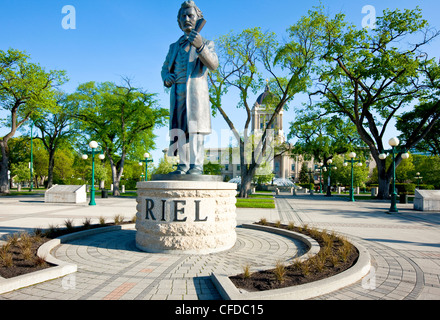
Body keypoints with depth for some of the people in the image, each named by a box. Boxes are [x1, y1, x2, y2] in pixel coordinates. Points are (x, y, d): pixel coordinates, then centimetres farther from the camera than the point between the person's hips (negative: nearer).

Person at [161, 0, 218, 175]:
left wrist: (200, 46, -26)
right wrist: (166, 78, -2)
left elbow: (213, 65, -8)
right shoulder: (174, 46, 25)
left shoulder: (207, 44, 11)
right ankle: (183, 165, 3)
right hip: (177, 91, 5)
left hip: (196, 90, -4)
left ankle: (197, 165, -13)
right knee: (180, 129, 0)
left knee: (195, 127, -12)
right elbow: (165, 67, 23)